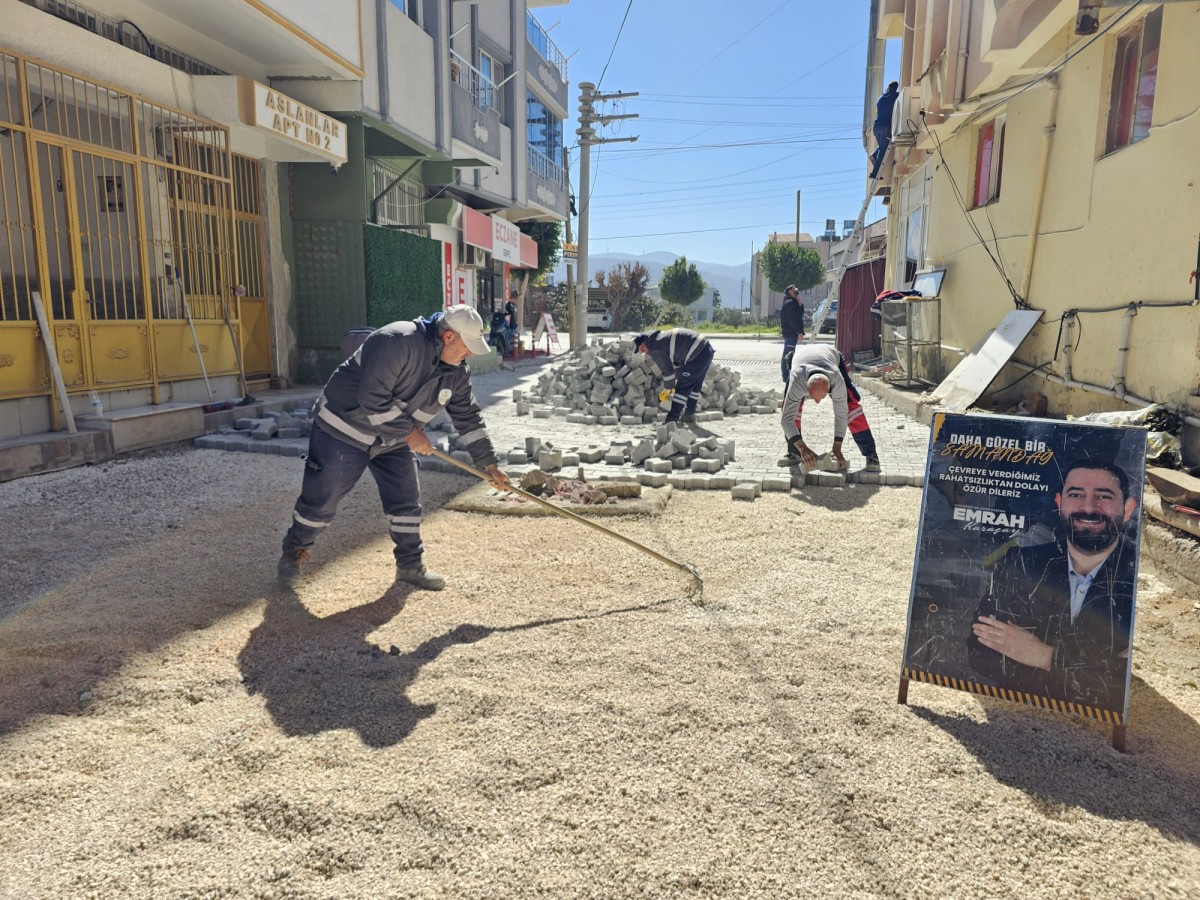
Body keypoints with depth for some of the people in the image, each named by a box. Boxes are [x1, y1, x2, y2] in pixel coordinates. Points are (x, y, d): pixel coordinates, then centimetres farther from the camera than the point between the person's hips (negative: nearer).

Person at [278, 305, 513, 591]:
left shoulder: (456, 372, -4)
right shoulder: (397, 342, -30)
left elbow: (468, 418, 3)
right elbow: (372, 398, -33)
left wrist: (489, 465, 0)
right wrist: (409, 432, -24)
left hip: (393, 440, 7)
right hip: (344, 430, -7)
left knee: (407, 501, 4)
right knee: (321, 501, 4)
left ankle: (410, 565, 20)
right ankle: (293, 553, 28)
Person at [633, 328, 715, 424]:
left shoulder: (655, 349, -9)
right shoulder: (661, 337, 22)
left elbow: (667, 370, -6)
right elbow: (676, 364, 27)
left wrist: (668, 389, 9)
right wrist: (672, 386, 28)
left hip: (698, 354, -10)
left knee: (682, 386, -3)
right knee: (694, 385, 20)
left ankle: (672, 419, 0)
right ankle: (689, 414, 29)